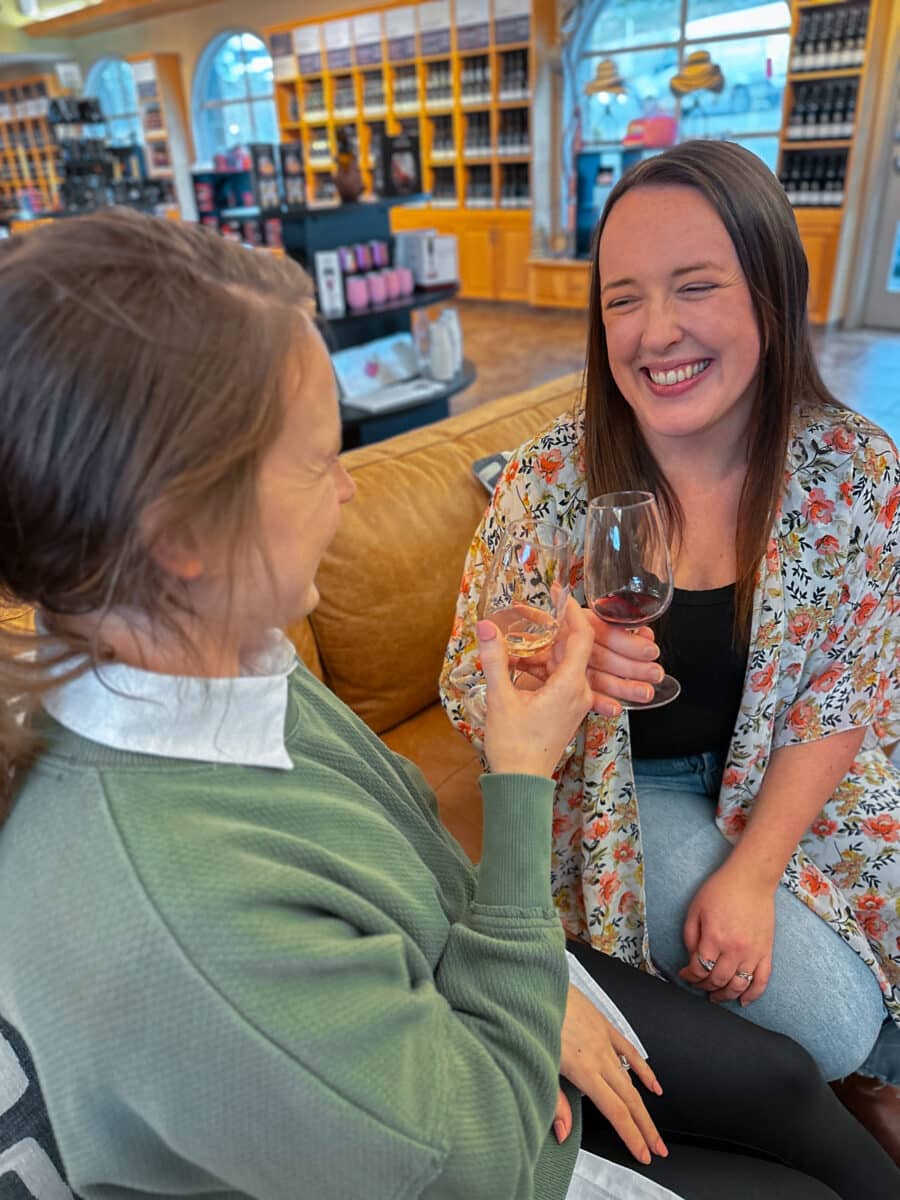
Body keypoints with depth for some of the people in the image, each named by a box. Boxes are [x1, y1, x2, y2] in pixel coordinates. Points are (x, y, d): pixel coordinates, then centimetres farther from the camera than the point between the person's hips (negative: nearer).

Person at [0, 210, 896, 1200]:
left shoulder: (204, 655, -15)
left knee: (782, 1078, 18)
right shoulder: (166, 914, -42)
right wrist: (523, 780, -27)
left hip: (443, 1002, 6)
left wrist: (535, 981, -9)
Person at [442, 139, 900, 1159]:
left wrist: (752, 872, -16)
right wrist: (556, 672, -34)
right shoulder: (550, 482, -19)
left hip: (795, 786, 3)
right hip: (624, 789, -2)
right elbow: (466, 698, -11)